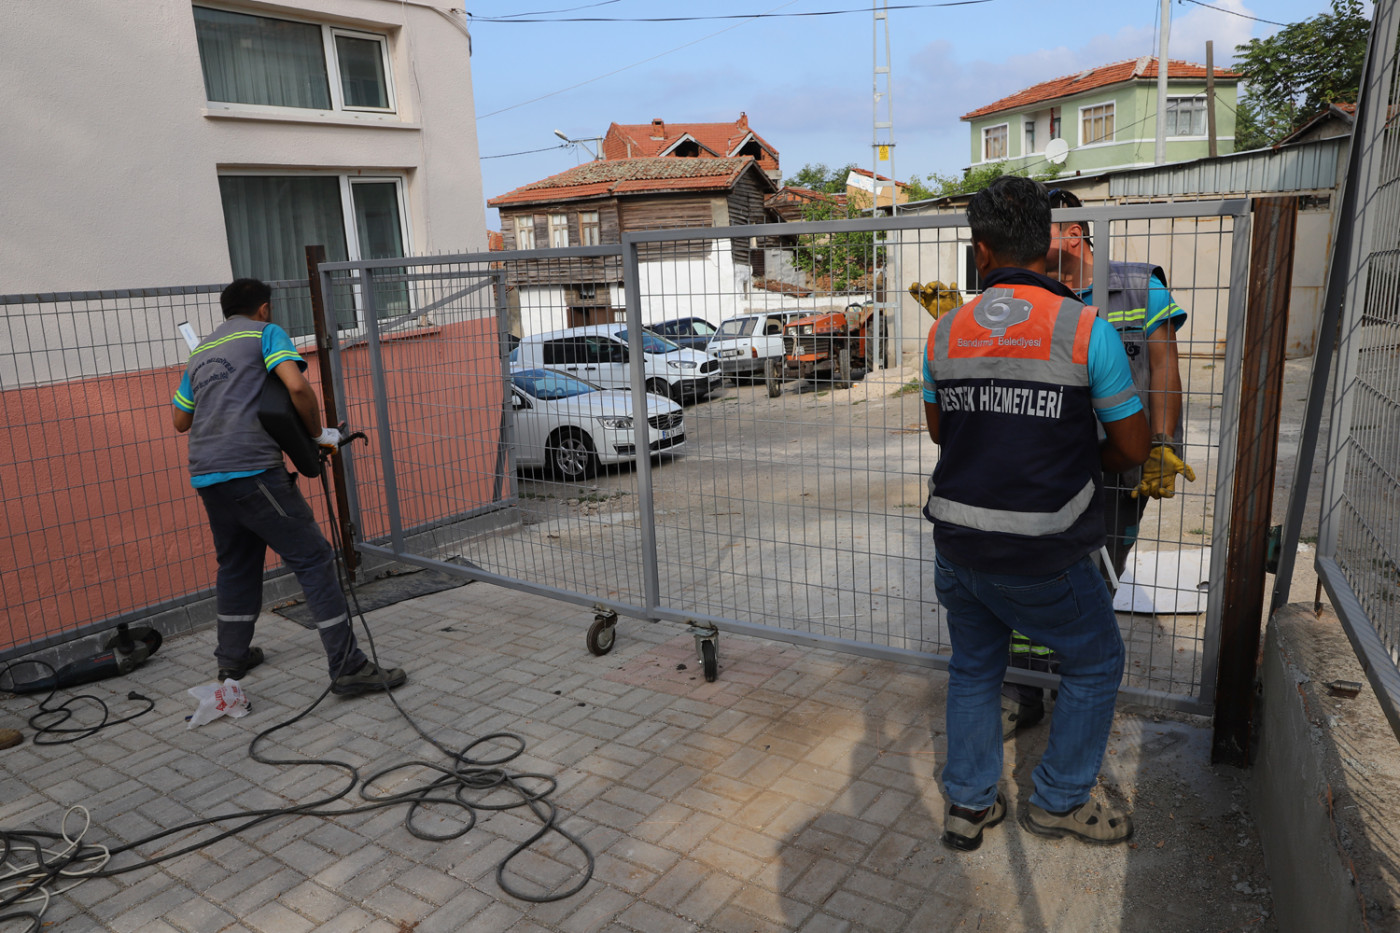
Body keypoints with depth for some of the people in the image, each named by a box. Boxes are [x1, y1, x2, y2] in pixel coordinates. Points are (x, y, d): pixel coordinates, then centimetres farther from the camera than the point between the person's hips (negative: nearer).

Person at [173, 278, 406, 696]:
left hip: (205, 474, 8)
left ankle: (233, 657, 33)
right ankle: (348, 667, -10)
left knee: (236, 563, 23)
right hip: (252, 469, -8)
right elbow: (297, 386, -15)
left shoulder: (200, 351, 24)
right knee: (313, 558, -7)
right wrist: (318, 433, -2)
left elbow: (180, 420, 29)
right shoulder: (265, 332, 4)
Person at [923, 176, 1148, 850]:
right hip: (1042, 560, -4)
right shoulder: (1085, 330, -11)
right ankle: (1059, 801, 32)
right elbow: (1132, 448, -3)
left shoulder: (944, 332, 0)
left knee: (973, 668, 23)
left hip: (956, 547, 4)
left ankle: (968, 806, 32)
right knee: (1095, 665, 21)